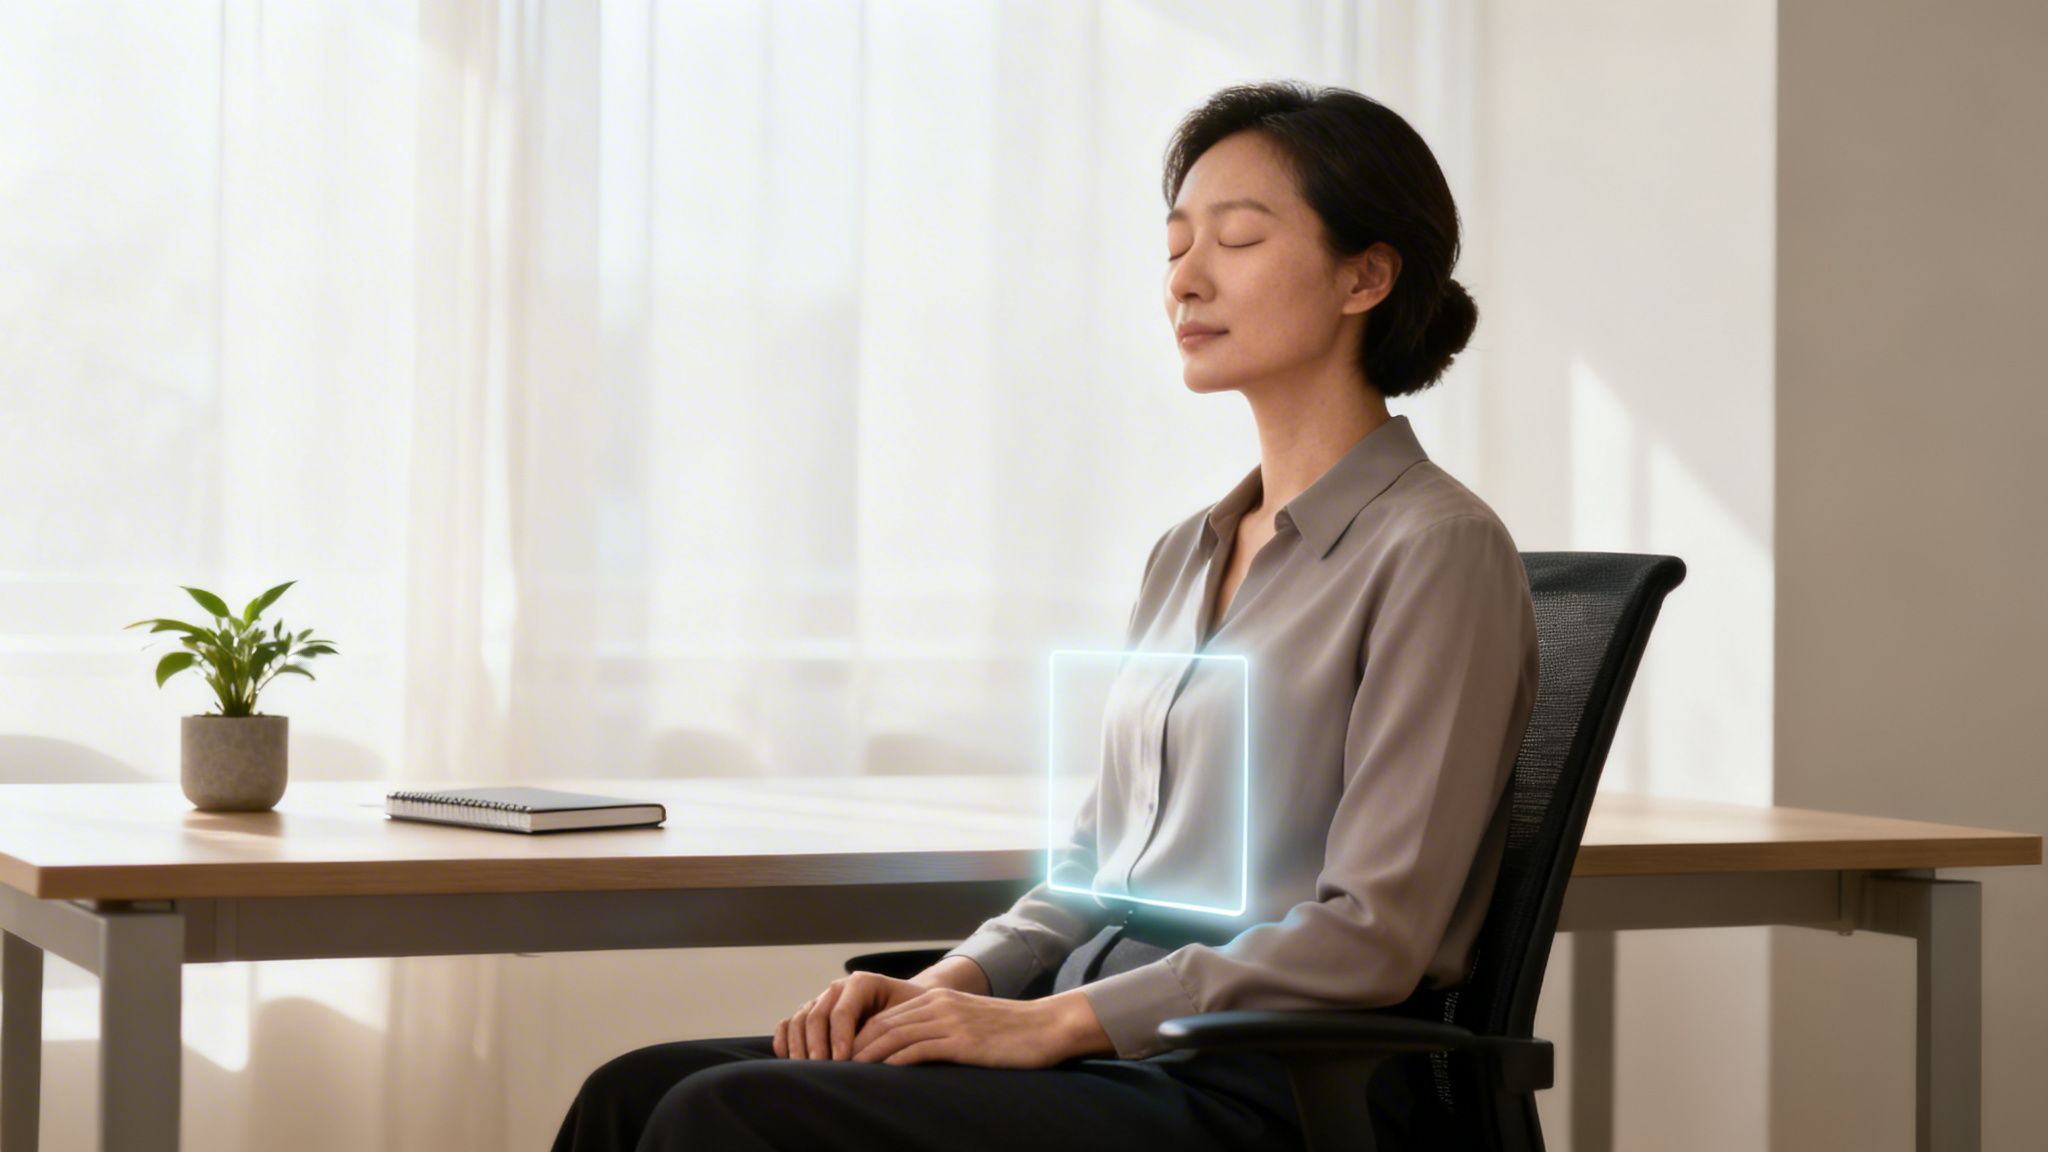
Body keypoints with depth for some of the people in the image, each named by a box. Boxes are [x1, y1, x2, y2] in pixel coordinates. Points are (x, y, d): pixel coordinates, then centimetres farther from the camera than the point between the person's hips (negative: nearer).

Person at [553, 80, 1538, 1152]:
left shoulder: (1439, 550, -7)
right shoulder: (1190, 553, 18)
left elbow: (1370, 938, -14)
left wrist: (1050, 1021, -15)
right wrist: (947, 985, 1)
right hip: (1106, 1053, 8)